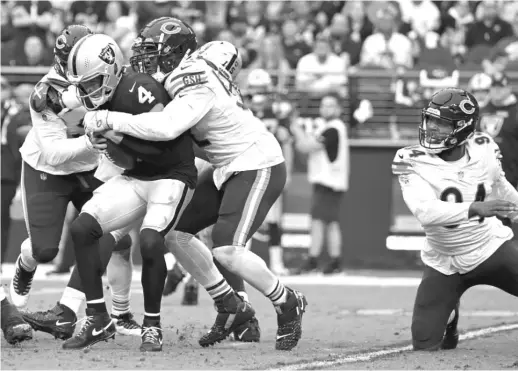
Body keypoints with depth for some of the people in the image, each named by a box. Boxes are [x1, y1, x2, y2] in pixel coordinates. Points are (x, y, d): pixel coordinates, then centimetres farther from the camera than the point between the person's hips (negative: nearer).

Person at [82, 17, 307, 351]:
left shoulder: (198, 88, -26)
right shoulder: (192, 70, 2)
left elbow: (166, 127, -40)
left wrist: (109, 120, -36)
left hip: (259, 168, -10)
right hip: (230, 169, 10)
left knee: (227, 252, -20)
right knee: (176, 233, 5)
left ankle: (288, 305, 2)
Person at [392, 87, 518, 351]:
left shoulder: (484, 150, -8)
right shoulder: (413, 161, -19)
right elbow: (425, 212, -35)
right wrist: (475, 209, -46)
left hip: (491, 248, 1)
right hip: (445, 266, -1)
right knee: (424, 343, -3)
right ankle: (449, 317, 31)